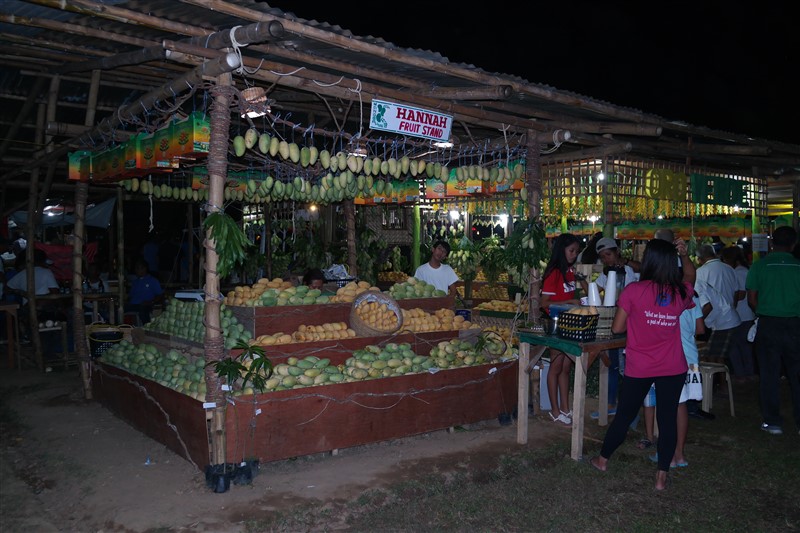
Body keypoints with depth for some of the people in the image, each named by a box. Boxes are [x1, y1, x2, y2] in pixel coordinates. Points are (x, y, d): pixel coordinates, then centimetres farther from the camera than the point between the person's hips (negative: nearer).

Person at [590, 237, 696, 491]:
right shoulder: (680, 292, -3)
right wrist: (685, 255, 12)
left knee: (624, 415, 13)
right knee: (668, 419, 9)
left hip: (639, 368, -2)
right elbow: (690, 275, 23)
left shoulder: (633, 291, -13)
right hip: (673, 368, 2)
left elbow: (617, 328, -7)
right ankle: (662, 476, 15)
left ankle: (603, 459, 32)